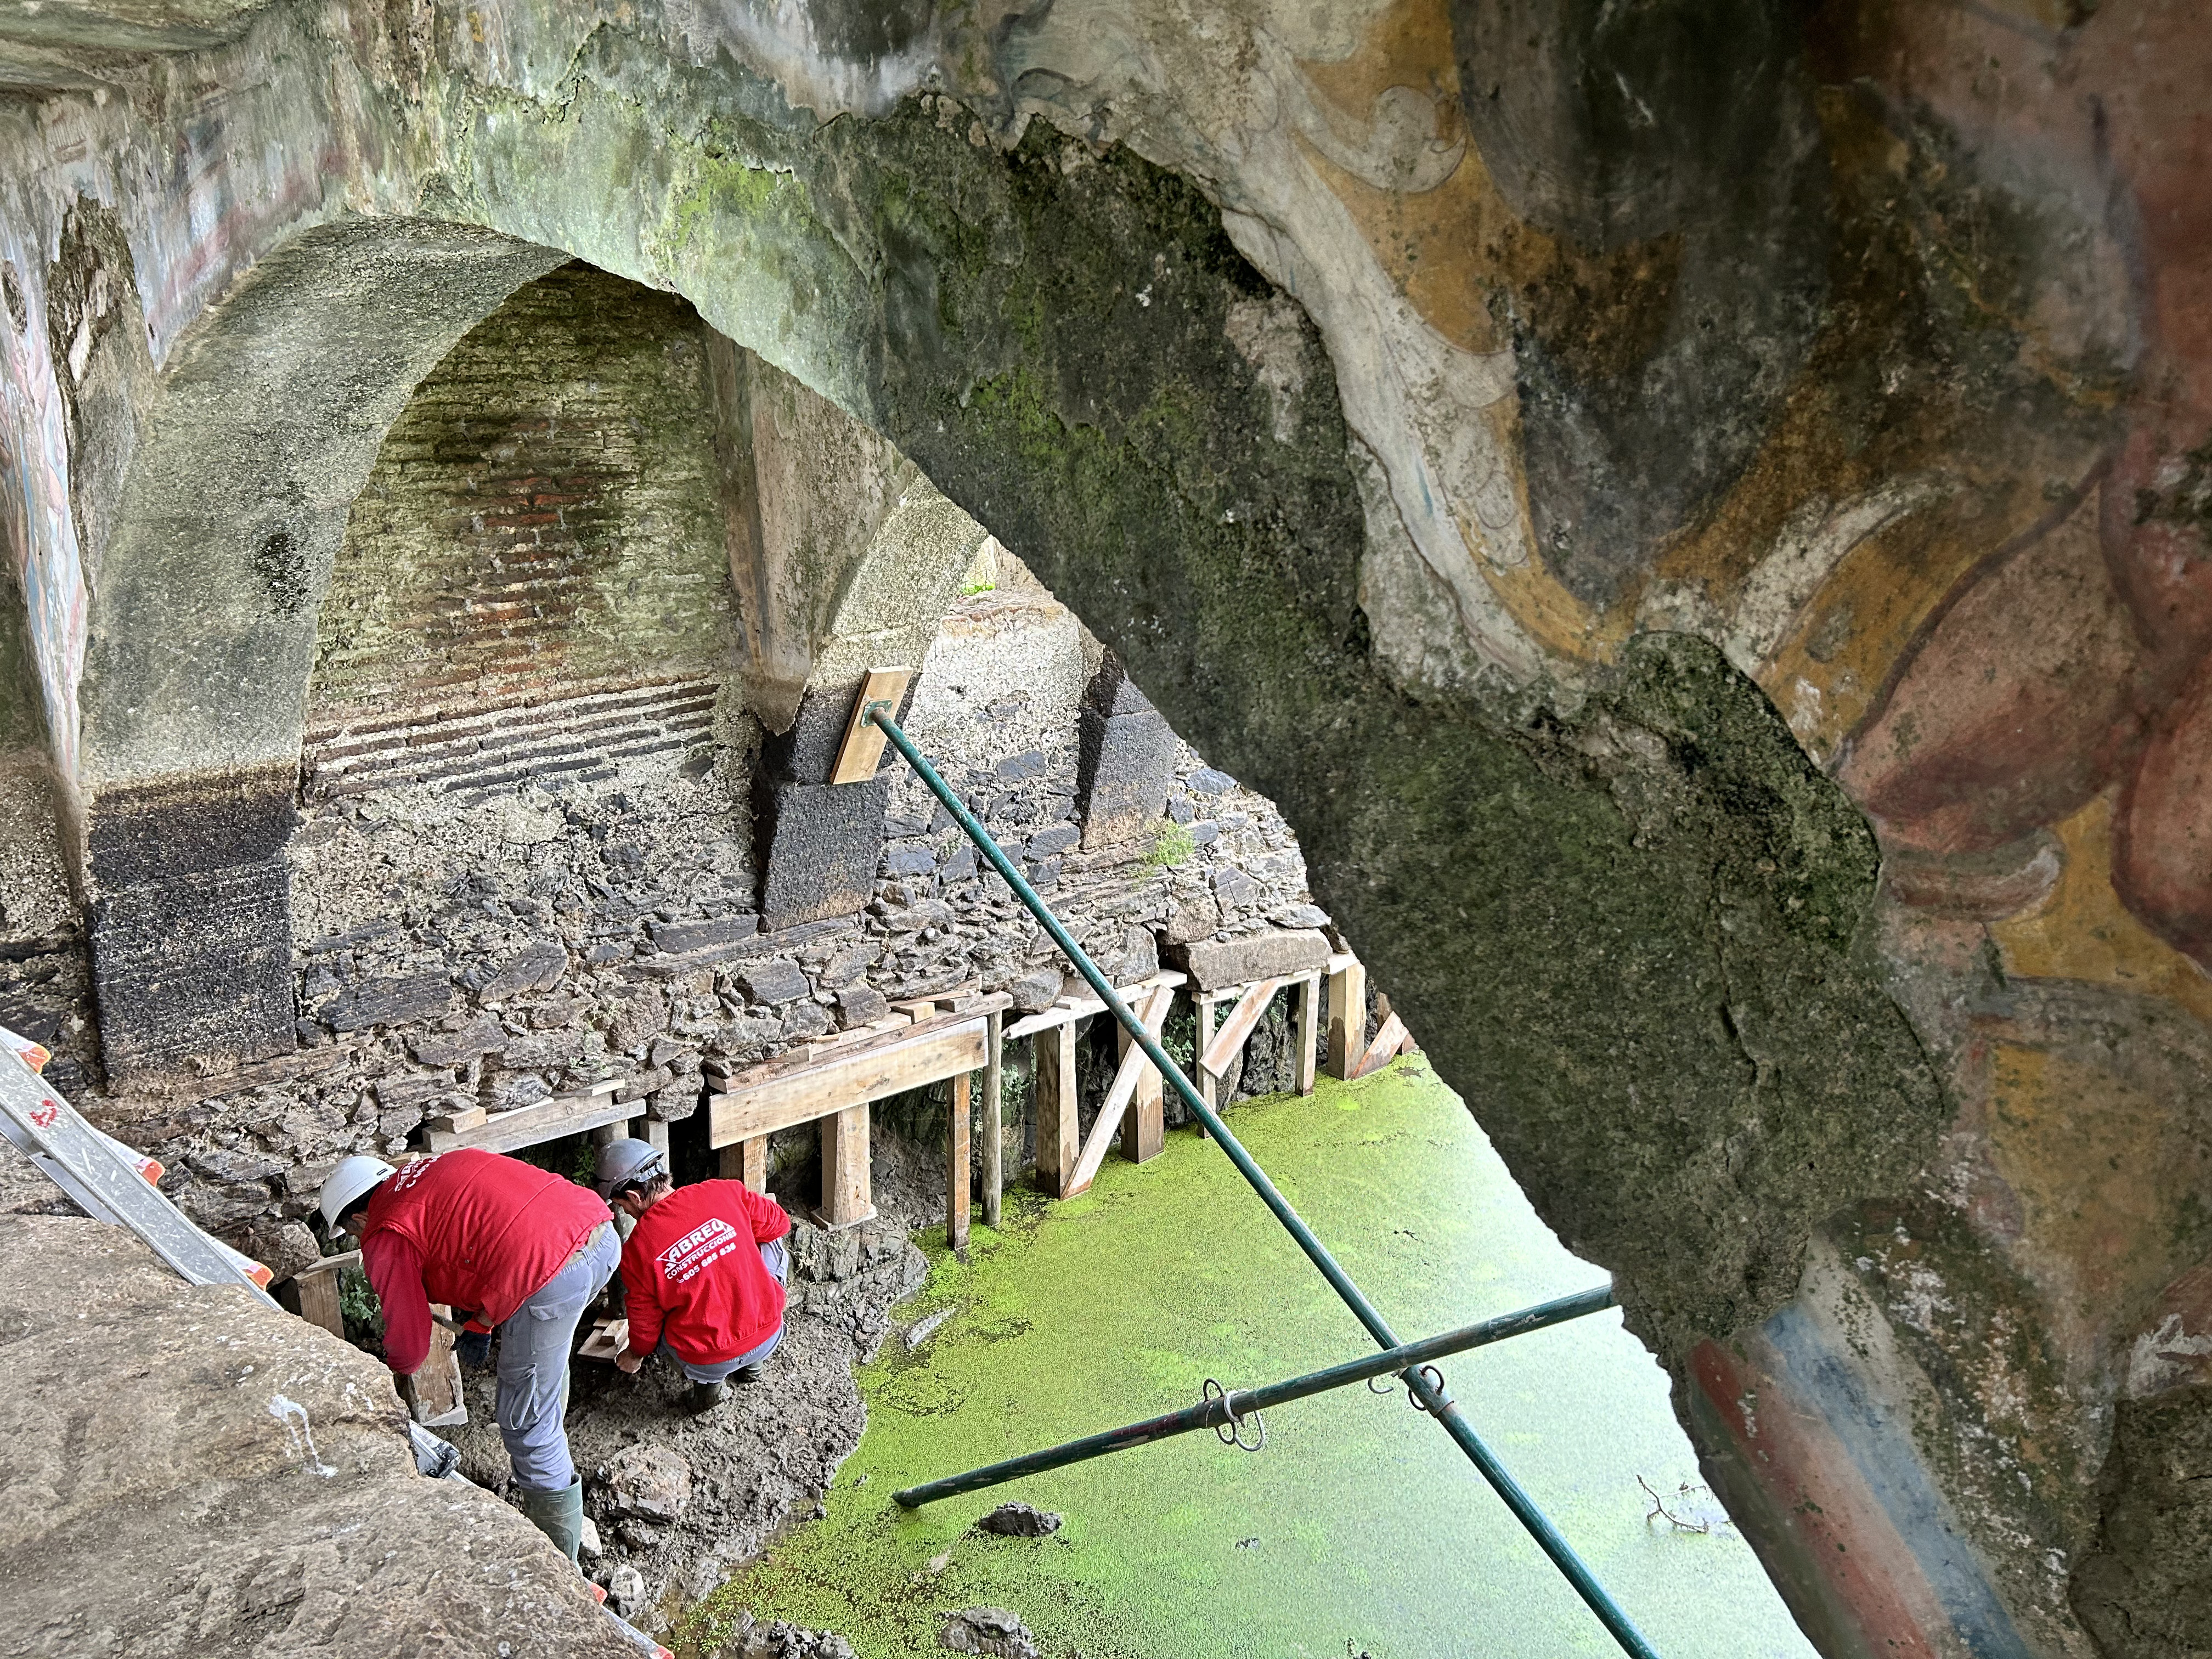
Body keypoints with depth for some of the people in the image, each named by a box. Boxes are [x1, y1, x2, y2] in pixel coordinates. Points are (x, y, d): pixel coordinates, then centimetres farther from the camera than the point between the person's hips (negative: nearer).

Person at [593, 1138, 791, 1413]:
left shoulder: (636, 1250, -11)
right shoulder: (725, 1192, -7)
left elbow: (644, 1317, 3)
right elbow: (779, 1222, 11)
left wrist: (635, 1354, 26)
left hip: (708, 1362, -2)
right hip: (769, 1336, 2)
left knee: (628, 1297, 22)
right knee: (771, 1245, 27)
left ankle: (708, 1381, 12)